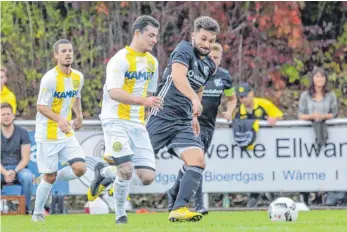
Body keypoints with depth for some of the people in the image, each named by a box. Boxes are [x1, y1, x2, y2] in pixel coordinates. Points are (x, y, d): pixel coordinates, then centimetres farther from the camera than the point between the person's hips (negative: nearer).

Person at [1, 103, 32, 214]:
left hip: (18, 168, 0)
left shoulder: (22, 132, 2)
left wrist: (14, 171, -20)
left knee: (27, 177, -35)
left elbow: (25, 158, -3)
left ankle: (24, 208, -20)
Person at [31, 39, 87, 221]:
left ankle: (52, 179, 17)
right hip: (48, 136, -6)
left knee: (79, 168, -10)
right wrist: (59, 119, -32)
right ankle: (37, 213, 16)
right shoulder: (50, 78, -17)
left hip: (67, 134, 6)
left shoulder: (78, 77, 3)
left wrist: (79, 116, 11)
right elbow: (41, 107, -18)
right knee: (49, 176, -2)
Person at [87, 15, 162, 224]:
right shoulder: (120, 60, -11)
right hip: (116, 121, -7)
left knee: (147, 177, -5)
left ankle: (104, 172, 20)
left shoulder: (152, 62, 13)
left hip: (138, 124, 7)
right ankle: (120, 214, 3)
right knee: (126, 170, -22)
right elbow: (114, 93, -24)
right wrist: (143, 101, -35)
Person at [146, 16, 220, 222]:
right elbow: (178, 76, -33)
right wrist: (194, 99, -47)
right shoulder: (184, 50, -12)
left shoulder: (210, 66, 12)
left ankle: (179, 209, -16)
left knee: (198, 161, -13)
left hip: (184, 122, 7)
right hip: (161, 116, -7)